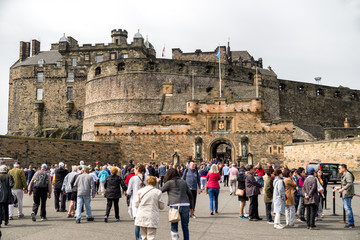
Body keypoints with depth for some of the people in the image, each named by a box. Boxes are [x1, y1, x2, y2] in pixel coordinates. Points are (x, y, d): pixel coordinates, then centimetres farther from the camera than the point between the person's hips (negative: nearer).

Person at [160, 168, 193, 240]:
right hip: (186, 205, 4)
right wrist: (191, 207, 20)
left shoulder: (169, 183, 2)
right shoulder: (183, 182, 15)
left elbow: (160, 191, 5)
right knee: (185, 226, 12)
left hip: (175, 206, -4)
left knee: (174, 226, 5)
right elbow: (190, 194, 15)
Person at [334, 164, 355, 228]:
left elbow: (350, 183, -23)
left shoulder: (348, 174, -12)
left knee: (348, 208, -10)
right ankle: (351, 222, 18)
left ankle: (351, 223, -7)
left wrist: (343, 189, -26)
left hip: (347, 194, -11)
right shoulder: (344, 175, 19)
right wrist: (339, 188, 23)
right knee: (346, 208, 13)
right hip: (345, 194, 11)